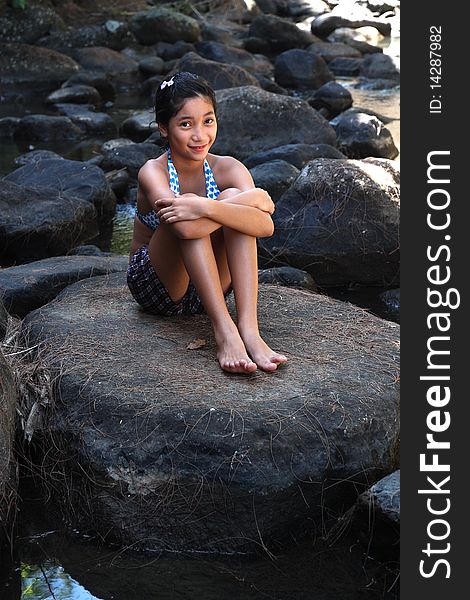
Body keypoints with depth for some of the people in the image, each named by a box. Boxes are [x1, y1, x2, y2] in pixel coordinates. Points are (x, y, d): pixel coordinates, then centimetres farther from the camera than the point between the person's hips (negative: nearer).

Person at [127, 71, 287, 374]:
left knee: (233, 198, -22)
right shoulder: (154, 172, -17)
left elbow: (265, 225, -26)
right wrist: (254, 198, -31)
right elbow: (183, 227, -38)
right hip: (157, 289, -3)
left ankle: (249, 328, -33)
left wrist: (203, 207, -40)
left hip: (208, 291, 3)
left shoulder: (228, 169, -7)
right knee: (185, 221, -30)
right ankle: (224, 332, -35)